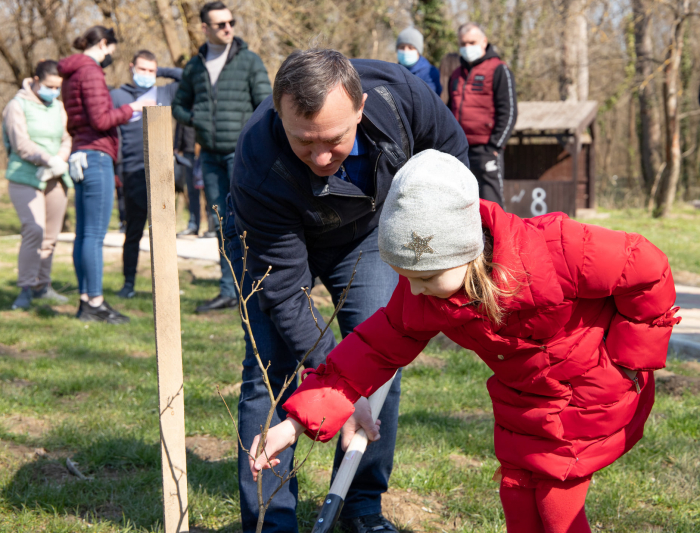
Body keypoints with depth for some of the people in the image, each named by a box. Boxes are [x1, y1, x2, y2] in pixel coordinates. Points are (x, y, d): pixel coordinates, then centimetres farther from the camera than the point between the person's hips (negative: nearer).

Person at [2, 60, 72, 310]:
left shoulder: (58, 107, 16)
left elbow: (67, 139, 8)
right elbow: (21, 144, -12)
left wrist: (59, 161, -12)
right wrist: (49, 160, -22)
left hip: (55, 179, 6)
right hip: (25, 177, -6)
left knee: (50, 235, 5)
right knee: (34, 230, -18)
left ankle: (42, 285, 17)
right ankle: (26, 289, -11)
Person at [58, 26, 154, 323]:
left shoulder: (71, 75, 19)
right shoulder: (90, 72, -10)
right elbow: (100, 120, -17)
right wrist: (130, 110, -3)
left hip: (81, 157, 10)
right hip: (96, 156, -10)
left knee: (84, 234, 10)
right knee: (94, 234, -9)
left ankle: (86, 299, 13)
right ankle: (95, 304, -8)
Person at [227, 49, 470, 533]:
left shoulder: (396, 92, -34)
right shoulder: (260, 172, -41)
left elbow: (450, 148, -9)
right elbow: (283, 291, -32)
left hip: (366, 232, 3)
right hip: (271, 239, -3)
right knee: (270, 368, -11)